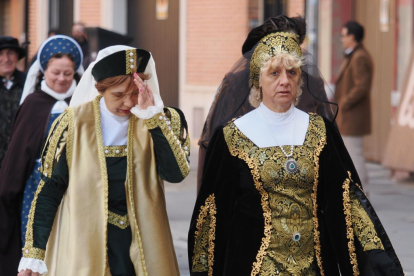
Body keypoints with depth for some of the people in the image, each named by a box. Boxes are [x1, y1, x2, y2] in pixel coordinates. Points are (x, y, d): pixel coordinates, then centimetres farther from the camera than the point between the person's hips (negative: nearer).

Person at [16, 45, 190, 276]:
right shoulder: (75, 122, -7)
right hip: (84, 247, -2)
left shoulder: (160, 121, -2)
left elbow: (176, 173, -16)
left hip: (143, 246, 2)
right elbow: (50, 188, -3)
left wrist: (152, 117, -21)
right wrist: (33, 252, -5)